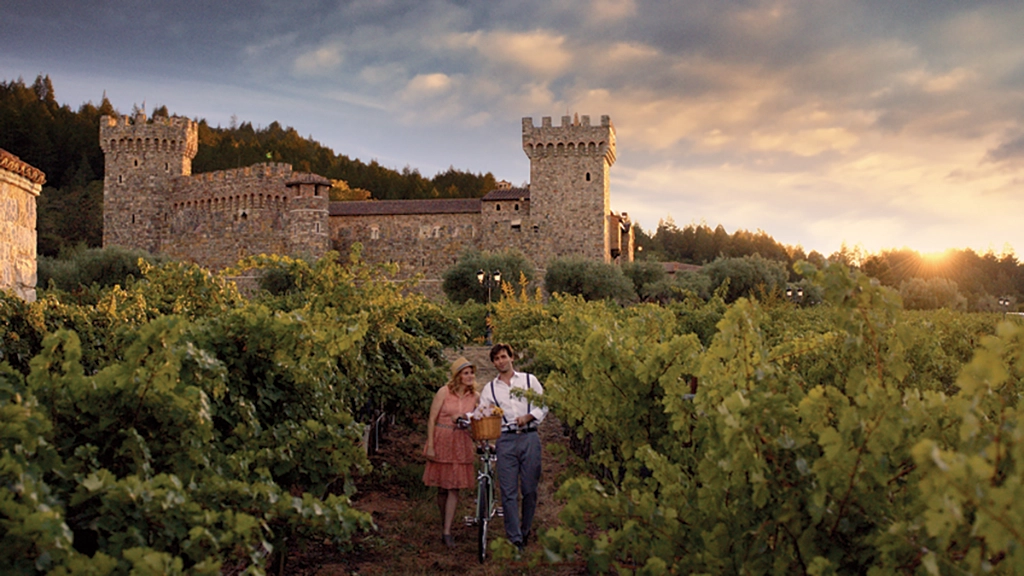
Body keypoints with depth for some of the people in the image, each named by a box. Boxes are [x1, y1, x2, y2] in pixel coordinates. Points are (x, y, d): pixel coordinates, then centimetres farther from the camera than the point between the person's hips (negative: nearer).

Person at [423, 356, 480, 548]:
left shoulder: (475, 396, 1)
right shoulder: (444, 392, -8)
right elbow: (431, 419, -5)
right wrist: (430, 446, -9)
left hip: (462, 444, 2)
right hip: (442, 440, -2)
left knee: (454, 488, -3)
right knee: (442, 488, 6)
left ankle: (447, 532, 0)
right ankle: (444, 524, 26)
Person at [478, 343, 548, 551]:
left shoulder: (529, 380, 11)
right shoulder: (489, 388, 14)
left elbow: (543, 406, 9)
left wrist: (528, 417, -8)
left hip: (529, 438, -1)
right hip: (505, 440, 1)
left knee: (530, 490, 2)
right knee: (509, 492, -5)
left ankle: (526, 531, 19)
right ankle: (514, 539, -2)